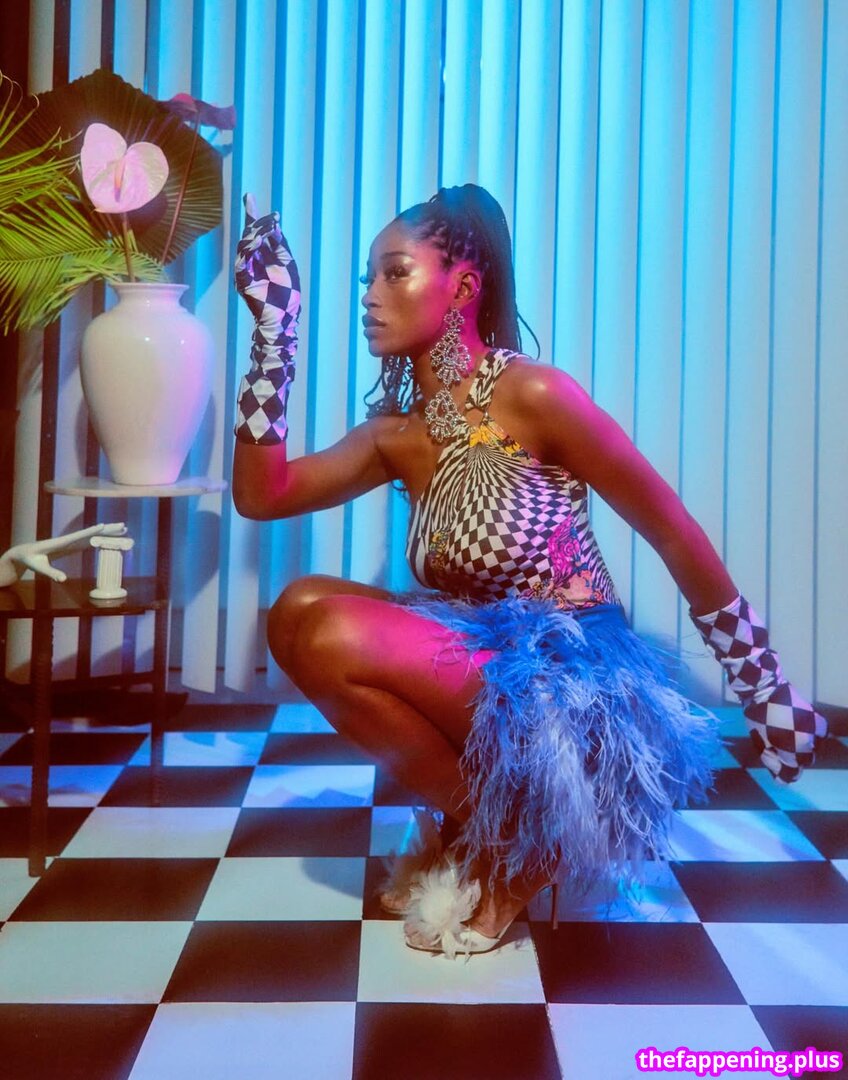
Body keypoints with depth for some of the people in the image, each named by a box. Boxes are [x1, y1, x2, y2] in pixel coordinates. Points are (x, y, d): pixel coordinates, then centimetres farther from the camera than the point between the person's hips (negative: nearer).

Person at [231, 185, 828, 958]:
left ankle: (509, 842, -1)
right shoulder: (398, 435, 7)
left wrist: (768, 689, -4)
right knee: (299, 612, -8)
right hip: (486, 668, 7)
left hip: (576, 692, -7)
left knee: (329, 639, -23)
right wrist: (274, 327, -5)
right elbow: (260, 494, -3)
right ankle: (478, 819, 5)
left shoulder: (533, 395, -13)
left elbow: (678, 536, -9)